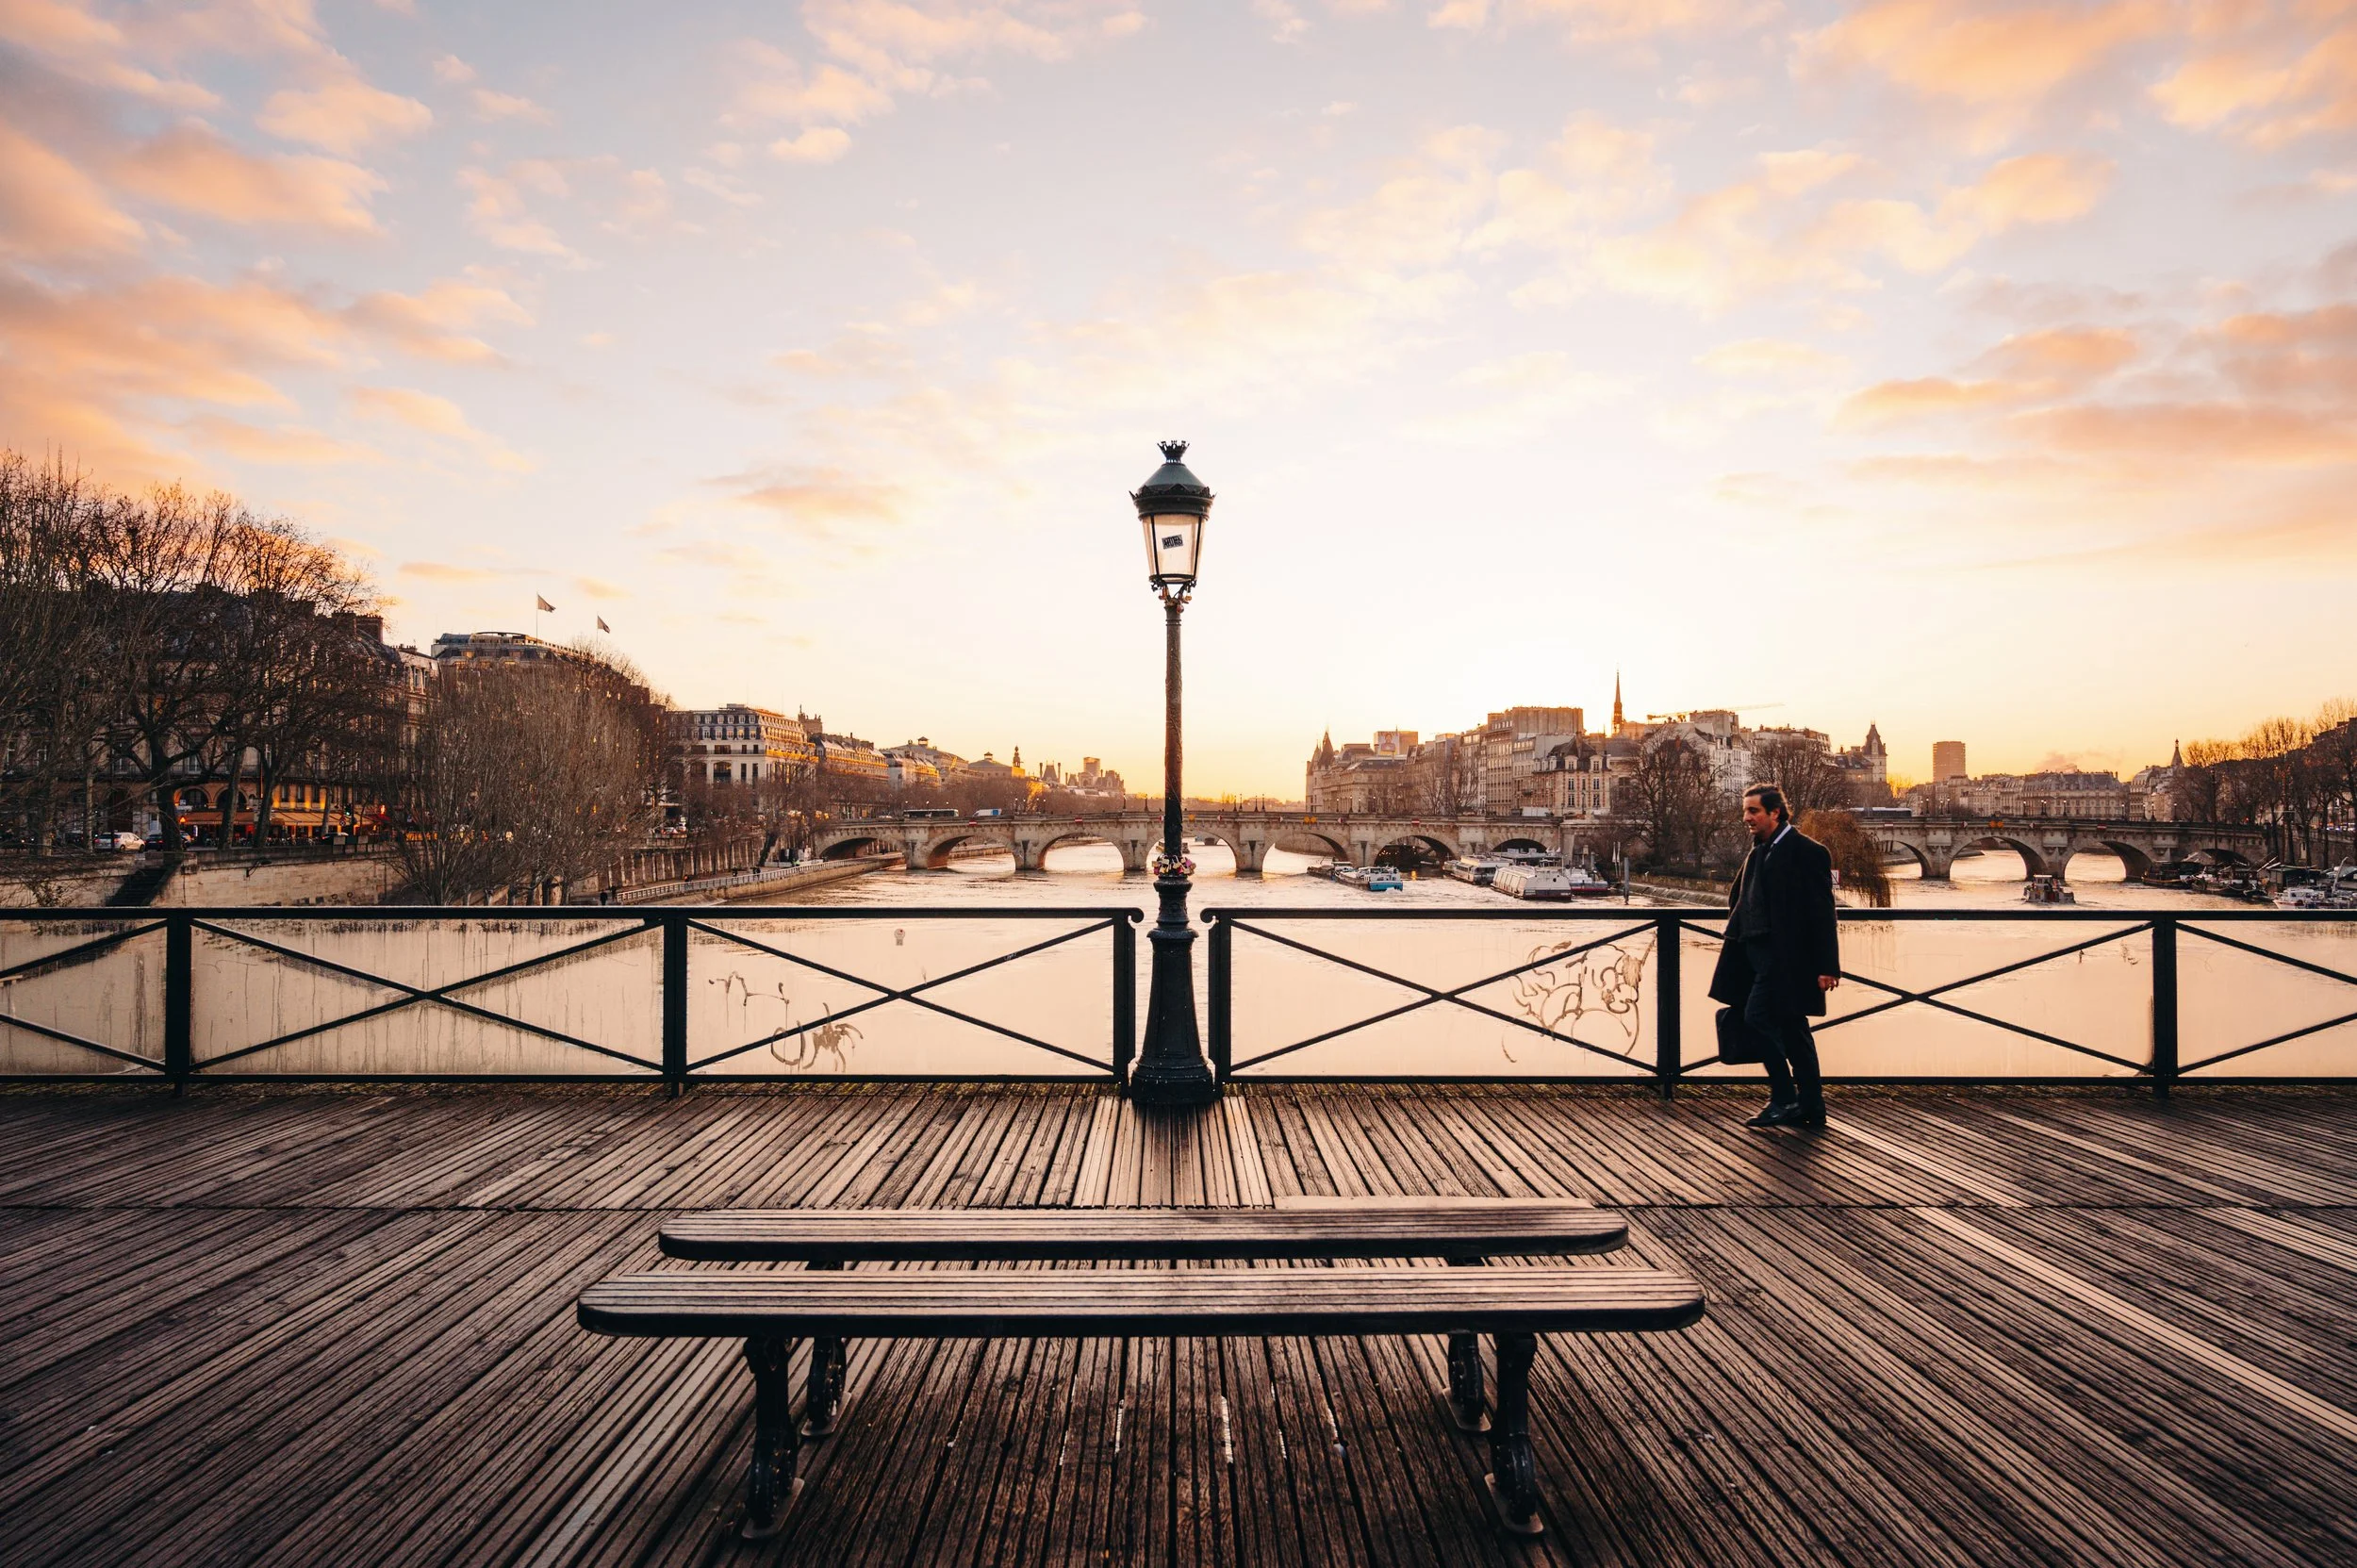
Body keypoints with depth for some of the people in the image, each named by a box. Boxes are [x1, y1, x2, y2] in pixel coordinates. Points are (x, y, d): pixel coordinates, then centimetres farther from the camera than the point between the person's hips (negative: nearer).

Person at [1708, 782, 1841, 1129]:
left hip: (1784, 956, -9)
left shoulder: (1806, 851, -10)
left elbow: (1823, 913, -13)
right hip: (1760, 953, 9)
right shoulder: (1758, 852, 15)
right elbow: (1739, 900, 25)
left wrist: (1826, 966, -16)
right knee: (1791, 1030, 13)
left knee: (1758, 1017, -14)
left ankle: (1785, 1100, -3)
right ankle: (1810, 1108, 21)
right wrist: (1734, 939, 12)